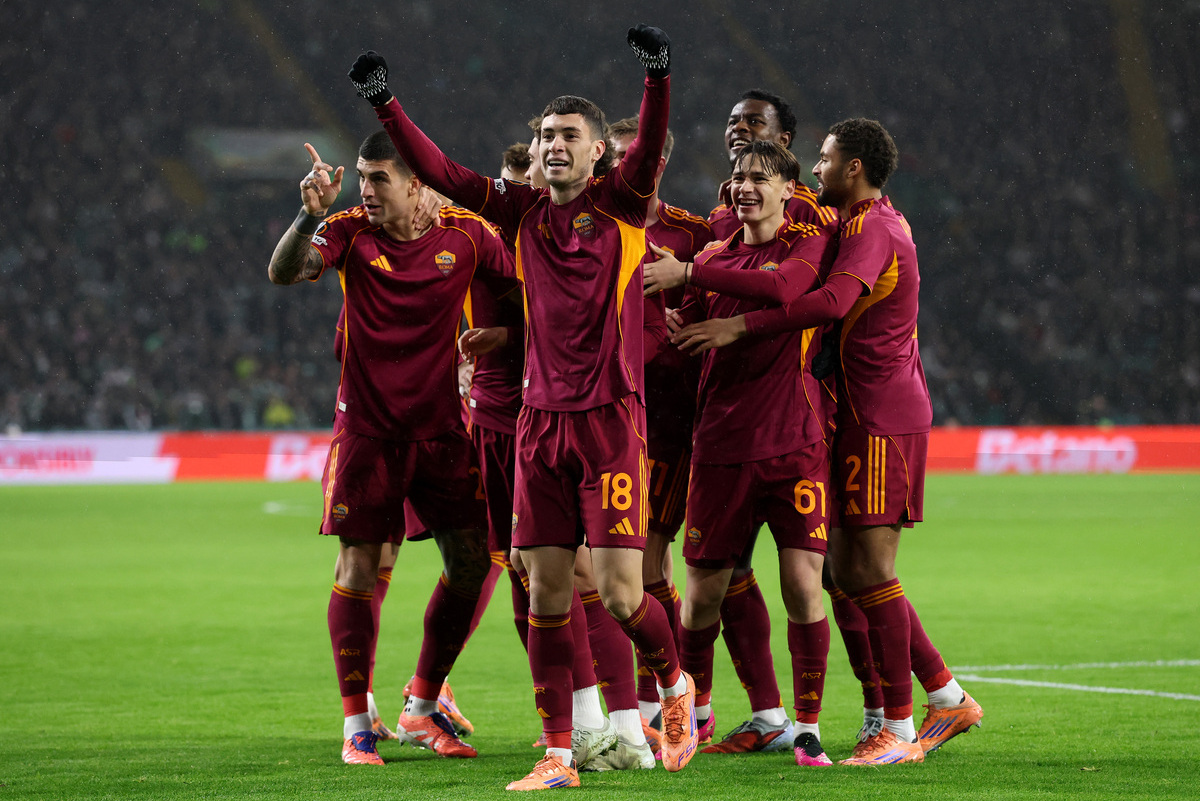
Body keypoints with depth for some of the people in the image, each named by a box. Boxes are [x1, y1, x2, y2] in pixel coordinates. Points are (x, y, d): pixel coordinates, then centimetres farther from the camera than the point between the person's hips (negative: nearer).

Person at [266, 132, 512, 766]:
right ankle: (357, 728, 5)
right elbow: (283, 272, -21)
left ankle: (421, 711, 20)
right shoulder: (350, 230, -6)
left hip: (440, 424, 2)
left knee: (470, 563, 2)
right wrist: (311, 215, -37)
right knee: (358, 567, -4)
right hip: (366, 424, -2)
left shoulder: (465, 233, -3)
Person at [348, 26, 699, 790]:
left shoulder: (620, 204, 1)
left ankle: (675, 682, 21)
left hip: (611, 418, -4)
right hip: (542, 419, 4)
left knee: (620, 593, -9)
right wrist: (385, 104, 0)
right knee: (547, 592, 1)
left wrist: (658, 76, -33)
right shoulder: (523, 211, 11)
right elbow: (440, 172, 8)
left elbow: (650, 148, -17)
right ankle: (558, 754, 6)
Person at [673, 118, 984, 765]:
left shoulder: (871, 230, -15)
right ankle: (948, 697, 14)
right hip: (866, 416, 10)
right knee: (848, 569, 10)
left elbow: (832, 300, -33)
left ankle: (899, 730, -4)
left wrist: (738, 325, -34)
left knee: (870, 570, -8)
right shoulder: (878, 220, 17)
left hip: (882, 420, -10)